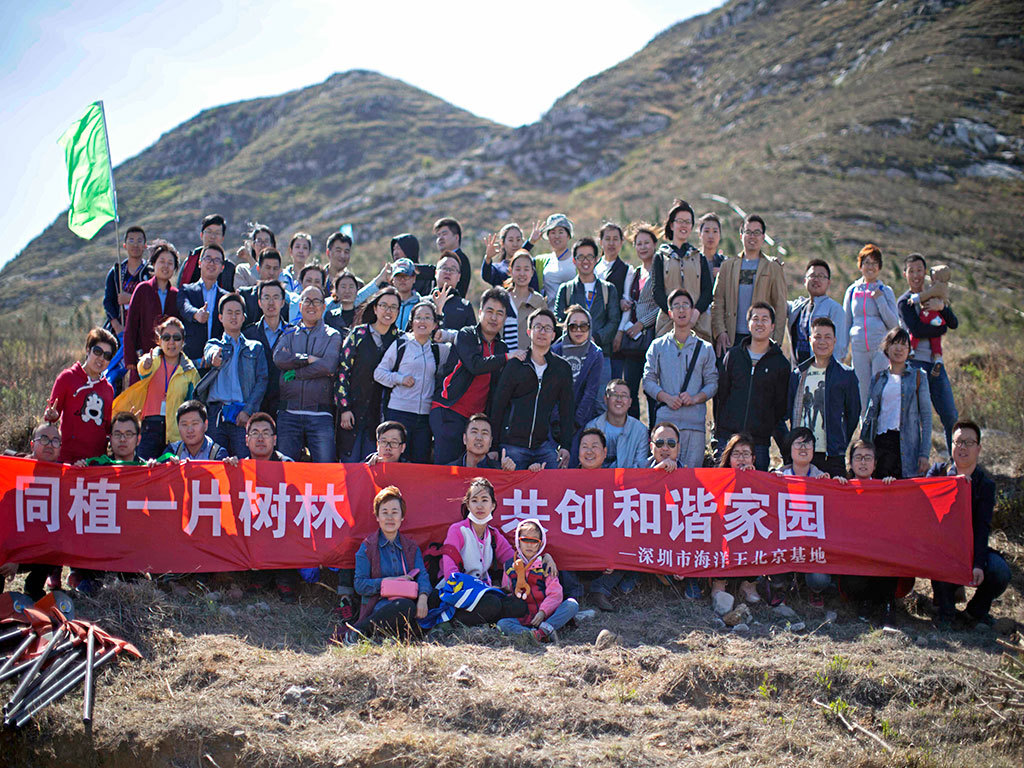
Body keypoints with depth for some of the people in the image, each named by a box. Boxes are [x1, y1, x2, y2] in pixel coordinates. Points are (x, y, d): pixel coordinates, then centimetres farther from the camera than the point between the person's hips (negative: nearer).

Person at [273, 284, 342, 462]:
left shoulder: (333, 336, 10)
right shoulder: (289, 334, 18)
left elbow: (329, 366, -8)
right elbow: (279, 358, -3)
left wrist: (295, 373, -5)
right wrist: (309, 359, -8)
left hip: (320, 414, -2)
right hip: (289, 412, 2)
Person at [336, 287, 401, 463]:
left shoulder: (398, 338, 8)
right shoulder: (358, 334, 0)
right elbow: (343, 369, -2)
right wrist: (344, 407, -8)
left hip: (379, 413, 2)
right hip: (353, 410, -2)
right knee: (350, 461, -2)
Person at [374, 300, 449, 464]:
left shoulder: (438, 350, 13)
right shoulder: (400, 345, 4)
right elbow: (378, 373, 4)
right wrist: (400, 379, -11)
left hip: (425, 414, 3)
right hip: (398, 411, -3)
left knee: (421, 461, 3)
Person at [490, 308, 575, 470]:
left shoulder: (562, 368, 10)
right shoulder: (515, 365, 4)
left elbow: (566, 409, 12)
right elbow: (498, 406, 5)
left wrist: (565, 446, 2)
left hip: (545, 444, 2)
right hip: (513, 444, -1)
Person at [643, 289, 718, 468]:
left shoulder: (705, 348, 14)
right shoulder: (658, 346, 14)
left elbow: (712, 383, 10)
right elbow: (648, 380, 9)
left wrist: (695, 398, -9)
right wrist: (666, 397, -9)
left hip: (695, 419, 0)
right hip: (665, 419, 0)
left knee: (693, 470, -7)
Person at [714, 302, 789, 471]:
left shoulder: (781, 363, 7)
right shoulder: (733, 355, 10)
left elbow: (781, 406, 9)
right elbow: (721, 395, 11)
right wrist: (718, 431, 5)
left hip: (760, 441, -1)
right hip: (727, 435, 1)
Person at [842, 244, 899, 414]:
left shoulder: (885, 291, 4)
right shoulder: (852, 291, 11)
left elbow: (894, 324, -2)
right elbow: (846, 324, 16)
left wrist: (880, 300, -11)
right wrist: (841, 353, 12)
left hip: (881, 348, -2)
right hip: (859, 349, 3)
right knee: (863, 396, 5)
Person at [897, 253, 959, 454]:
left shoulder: (934, 297, 17)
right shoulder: (904, 302, 0)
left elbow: (954, 324, 5)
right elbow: (916, 330, -16)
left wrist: (942, 307, -13)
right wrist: (941, 328, -4)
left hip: (935, 362, 5)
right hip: (914, 362, -5)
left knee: (950, 415, 3)